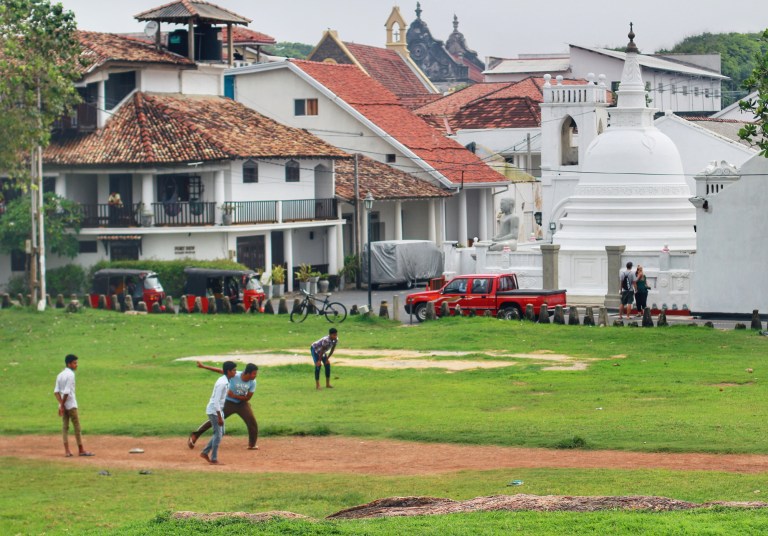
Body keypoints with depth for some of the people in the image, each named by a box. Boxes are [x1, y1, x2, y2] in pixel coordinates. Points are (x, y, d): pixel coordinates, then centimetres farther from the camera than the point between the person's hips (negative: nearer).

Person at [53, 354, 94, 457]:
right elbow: (67, 392, -20)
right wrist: (62, 405, -13)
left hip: (63, 405, 7)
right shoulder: (70, 375, -15)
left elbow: (56, 391, 4)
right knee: (77, 427, 1)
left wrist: (61, 404, -4)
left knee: (65, 427, 6)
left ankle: (67, 451, 2)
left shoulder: (60, 375, 10)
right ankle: (81, 450, 5)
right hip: (71, 405, -7)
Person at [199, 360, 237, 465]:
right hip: (214, 411, -10)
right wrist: (220, 417, -24)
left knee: (221, 433, 15)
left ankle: (205, 452, 21)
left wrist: (221, 415, 21)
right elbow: (216, 401, -24)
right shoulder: (222, 383, -22)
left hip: (218, 410, 10)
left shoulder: (225, 381, 8)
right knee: (218, 434, -5)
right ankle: (214, 459, 1)